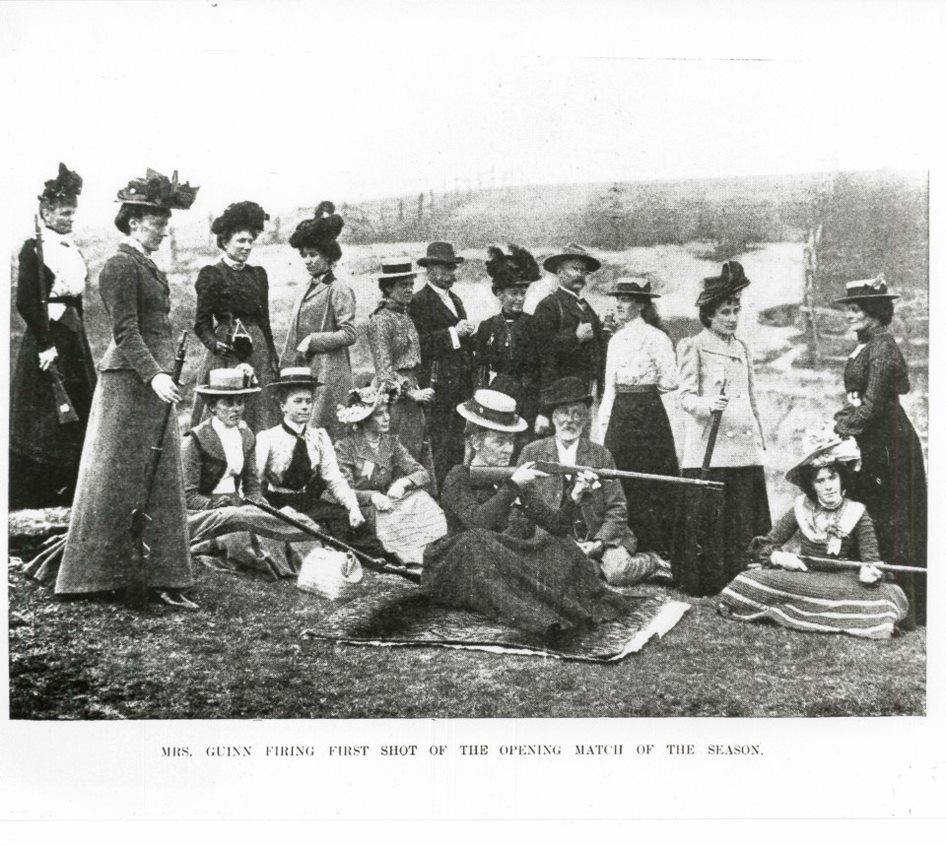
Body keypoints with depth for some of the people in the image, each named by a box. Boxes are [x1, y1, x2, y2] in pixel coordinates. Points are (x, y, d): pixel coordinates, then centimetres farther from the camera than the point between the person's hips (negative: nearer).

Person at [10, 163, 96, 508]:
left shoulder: (71, 248, 12)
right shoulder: (34, 248, -10)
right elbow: (25, 301, -16)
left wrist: (78, 335, 13)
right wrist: (46, 344, -19)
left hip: (74, 338, 8)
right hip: (47, 339, -8)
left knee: (77, 413, 10)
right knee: (41, 422, -1)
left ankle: (66, 491, 19)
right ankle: (30, 495, 9)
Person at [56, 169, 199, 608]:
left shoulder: (147, 266, 17)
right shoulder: (120, 265, -11)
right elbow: (125, 330, -19)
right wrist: (154, 375, -27)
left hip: (154, 380, 9)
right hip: (129, 380, -9)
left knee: (162, 484, 8)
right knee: (118, 481, -1)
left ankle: (162, 580, 12)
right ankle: (96, 575, 9)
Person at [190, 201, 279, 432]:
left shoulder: (258, 274, 15)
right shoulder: (211, 274, -2)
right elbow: (202, 323, -4)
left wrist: (273, 357, 12)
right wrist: (214, 344, -23)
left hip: (258, 352, 6)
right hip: (227, 353, -5)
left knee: (260, 419, 3)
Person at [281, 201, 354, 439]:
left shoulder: (339, 290, -7)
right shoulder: (308, 290, 16)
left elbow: (348, 335, -13)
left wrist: (312, 341, -14)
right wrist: (287, 364, 13)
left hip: (328, 374, -7)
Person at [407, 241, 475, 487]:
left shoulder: (456, 300, 22)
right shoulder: (419, 302, -6)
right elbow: (420, 343, -17)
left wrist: (468, 334, 5)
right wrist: (453, 334, -19)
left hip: (461, 383, 8)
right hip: (437, 382, -8)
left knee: (457, 441, 8)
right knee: (439, 442, -8)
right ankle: (439, 492, -4)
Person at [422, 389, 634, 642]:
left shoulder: (514, 478, 10)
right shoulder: (459, 479, -6)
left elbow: (555, 526, 0)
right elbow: (477, 522, -26)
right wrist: (512, 486, -26)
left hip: (512, 564, 6)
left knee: (560, 548, -11)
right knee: (477, 543, -35)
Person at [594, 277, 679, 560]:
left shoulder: (655, 337, -8)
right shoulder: (616, 340, 14)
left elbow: (670, 382, -13)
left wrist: (644, 388, 4)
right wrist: (602, 428, 11)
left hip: (648, 416, -7)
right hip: (619, 417, 7)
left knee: (649, 488, -3)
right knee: (622, 486, 7)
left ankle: (659, 555, 5)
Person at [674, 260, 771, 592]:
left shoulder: (741, 348, 20)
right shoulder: (693, 347, 1)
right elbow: (686, 397, -7)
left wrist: (760, 441, 19)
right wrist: (709, 405, -27)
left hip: (745, 449, 6)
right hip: (709, 450, -5)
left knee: (743, 526, 3)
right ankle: (705, 584, 0)